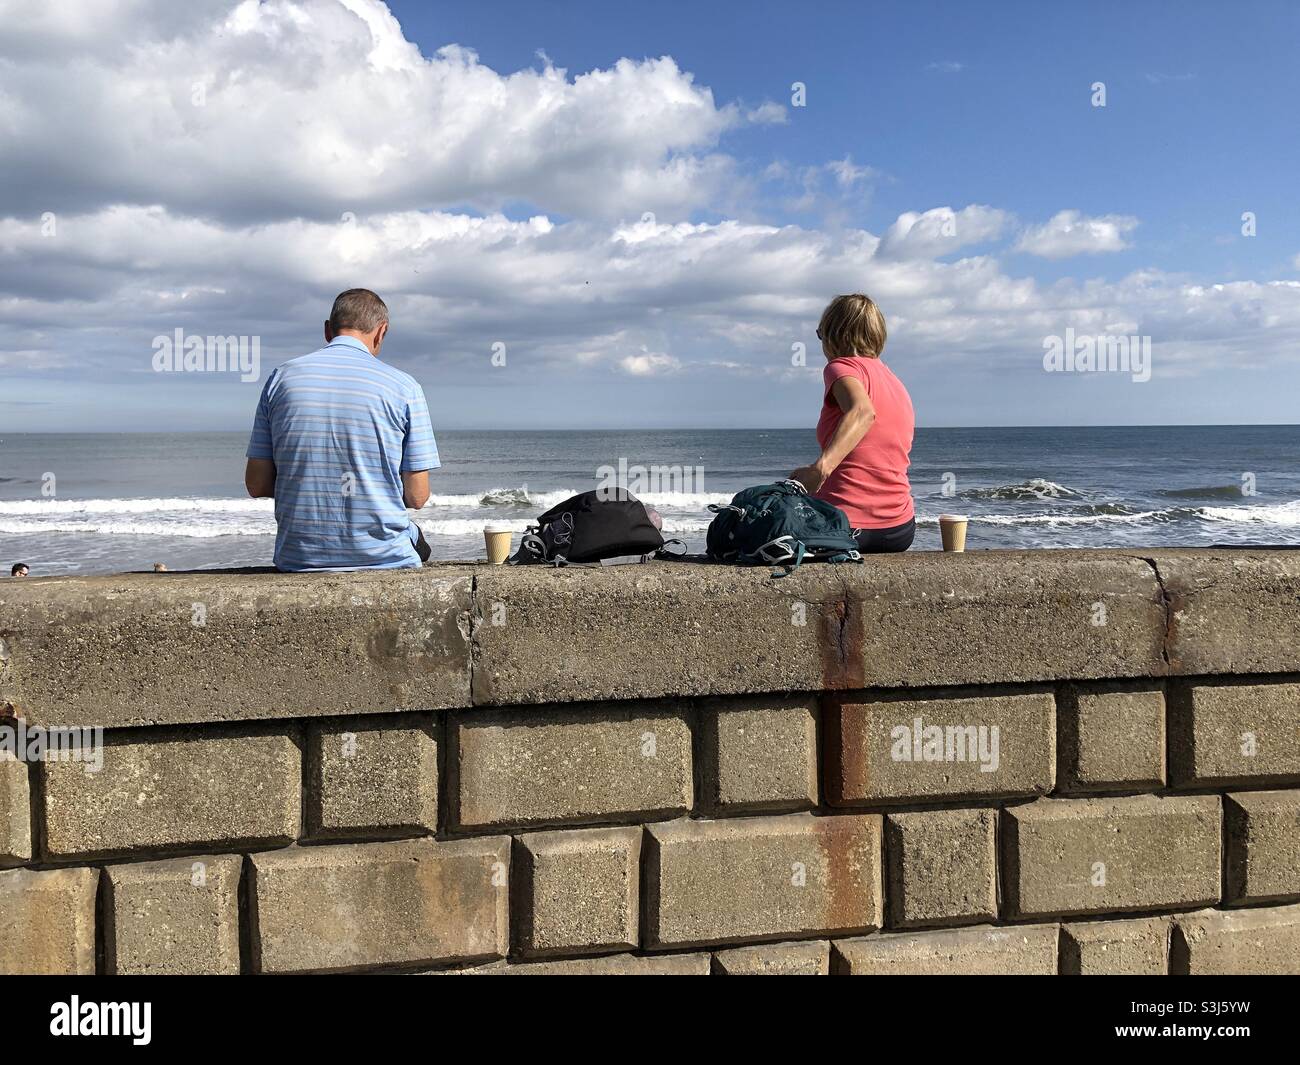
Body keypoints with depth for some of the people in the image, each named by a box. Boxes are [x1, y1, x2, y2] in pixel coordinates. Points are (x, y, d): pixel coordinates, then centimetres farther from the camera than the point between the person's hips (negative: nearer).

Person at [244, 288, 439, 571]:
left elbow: (256, 486, 2)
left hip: (298, 559, 3)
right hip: (383, 557, -3)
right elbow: (417, 497, -6)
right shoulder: (404, 386, -6)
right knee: (415, 537, 33)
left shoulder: (281, 378, 2)